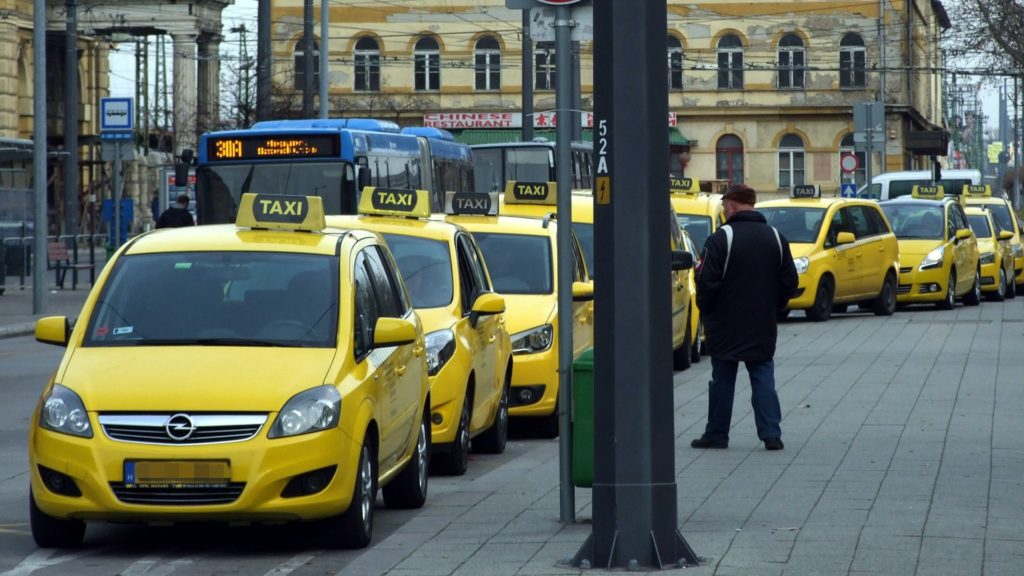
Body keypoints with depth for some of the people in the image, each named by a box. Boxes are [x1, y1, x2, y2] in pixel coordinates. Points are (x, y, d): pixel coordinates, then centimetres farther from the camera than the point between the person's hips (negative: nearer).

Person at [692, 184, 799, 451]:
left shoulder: (721, 238, -13)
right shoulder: (775, 237, 5)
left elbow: (707, 282, -15)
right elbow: (789, 281, 9)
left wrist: (706, 311, 0)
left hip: (726, 327, -4)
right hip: (763, 328, 4)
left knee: (722, 379, 5)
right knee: (763, 378, 7)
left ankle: (716, 435, 12)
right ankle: (771, 433, -2)